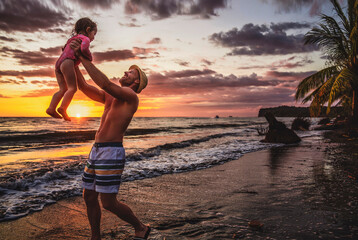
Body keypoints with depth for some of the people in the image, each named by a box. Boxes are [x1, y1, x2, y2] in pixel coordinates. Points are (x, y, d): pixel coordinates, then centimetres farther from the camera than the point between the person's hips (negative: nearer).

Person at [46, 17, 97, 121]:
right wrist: (90, 57, -1)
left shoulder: (74, 39, 33)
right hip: (67, 62, -9)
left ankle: (51, 108, -4)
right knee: (72, 88, -12)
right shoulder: (85, 38, 5)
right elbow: (84, 48, -17)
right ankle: (63, 108, -26)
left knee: (63, 89, 7)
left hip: (58, 64, 9)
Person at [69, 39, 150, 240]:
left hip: (111, 153, -9)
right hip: (96, 150, 9)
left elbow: (105, 83, -22)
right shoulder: (109, 97, 18)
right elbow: (85, 87, 18)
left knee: (109, 203, -3)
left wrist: (83, 57, -16)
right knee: (89, 197, 13)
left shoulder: (131, 96, -8)